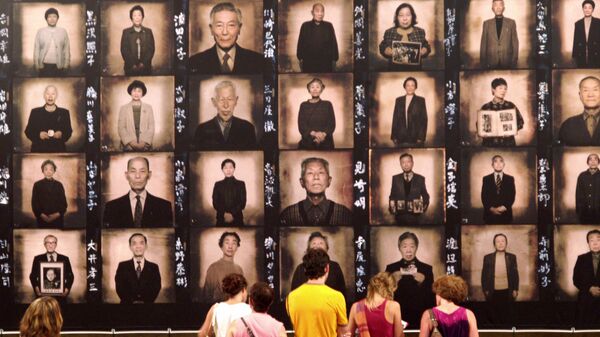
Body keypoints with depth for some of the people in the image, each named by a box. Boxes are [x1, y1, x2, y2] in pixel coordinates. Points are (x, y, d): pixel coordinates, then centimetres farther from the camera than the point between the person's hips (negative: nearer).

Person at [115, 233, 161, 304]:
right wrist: (132, 301, -11)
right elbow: (119, 287, 2)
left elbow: (156, 288, 3)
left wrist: (144, 301, -13)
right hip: (127, 303, 0)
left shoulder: (154, 267, 11)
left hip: (147, 303, 0)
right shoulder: (122, 266, 11)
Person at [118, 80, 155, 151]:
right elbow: (121, 128, 2)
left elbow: (151, 127, 5)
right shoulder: (123, 108, 8)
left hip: (145, 147, 1)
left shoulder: (148, 108, 10)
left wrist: (144, 142, -9)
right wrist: (131, 142, -11)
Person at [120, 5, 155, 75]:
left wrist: (143, 63, -9)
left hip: (145, 67, 1)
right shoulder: (126, 32, 6)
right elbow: (124, 50, 1)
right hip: (130, 68, -1)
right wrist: (133, 64, -10)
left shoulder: (148, 32, 9)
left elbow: (151, 49, 4)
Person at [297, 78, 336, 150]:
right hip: (307, 143, 0)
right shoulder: (304, 105, 8)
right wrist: (314, 133, -18)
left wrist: (323, 134, -18)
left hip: (325, 143, 0)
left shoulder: (327, 105, 9)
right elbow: (301, 126, 0)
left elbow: (332, 125, 2)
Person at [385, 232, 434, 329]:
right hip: (397, 319, 0)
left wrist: (422, 283, -14)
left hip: (420, 319, 0)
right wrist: (393, 281, -13)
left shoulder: (427, 269, 4)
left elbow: (432, 298, 1)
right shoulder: (391, 269, 5)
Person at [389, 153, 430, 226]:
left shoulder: (420, 179, 5)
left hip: (414, 216, -1)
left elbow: (425, 197, 10)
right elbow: (392, 196, 12)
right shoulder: (395, 178, 9)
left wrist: (424, 207, -5)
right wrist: (392, 206, -4)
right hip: (400, 216, 1)